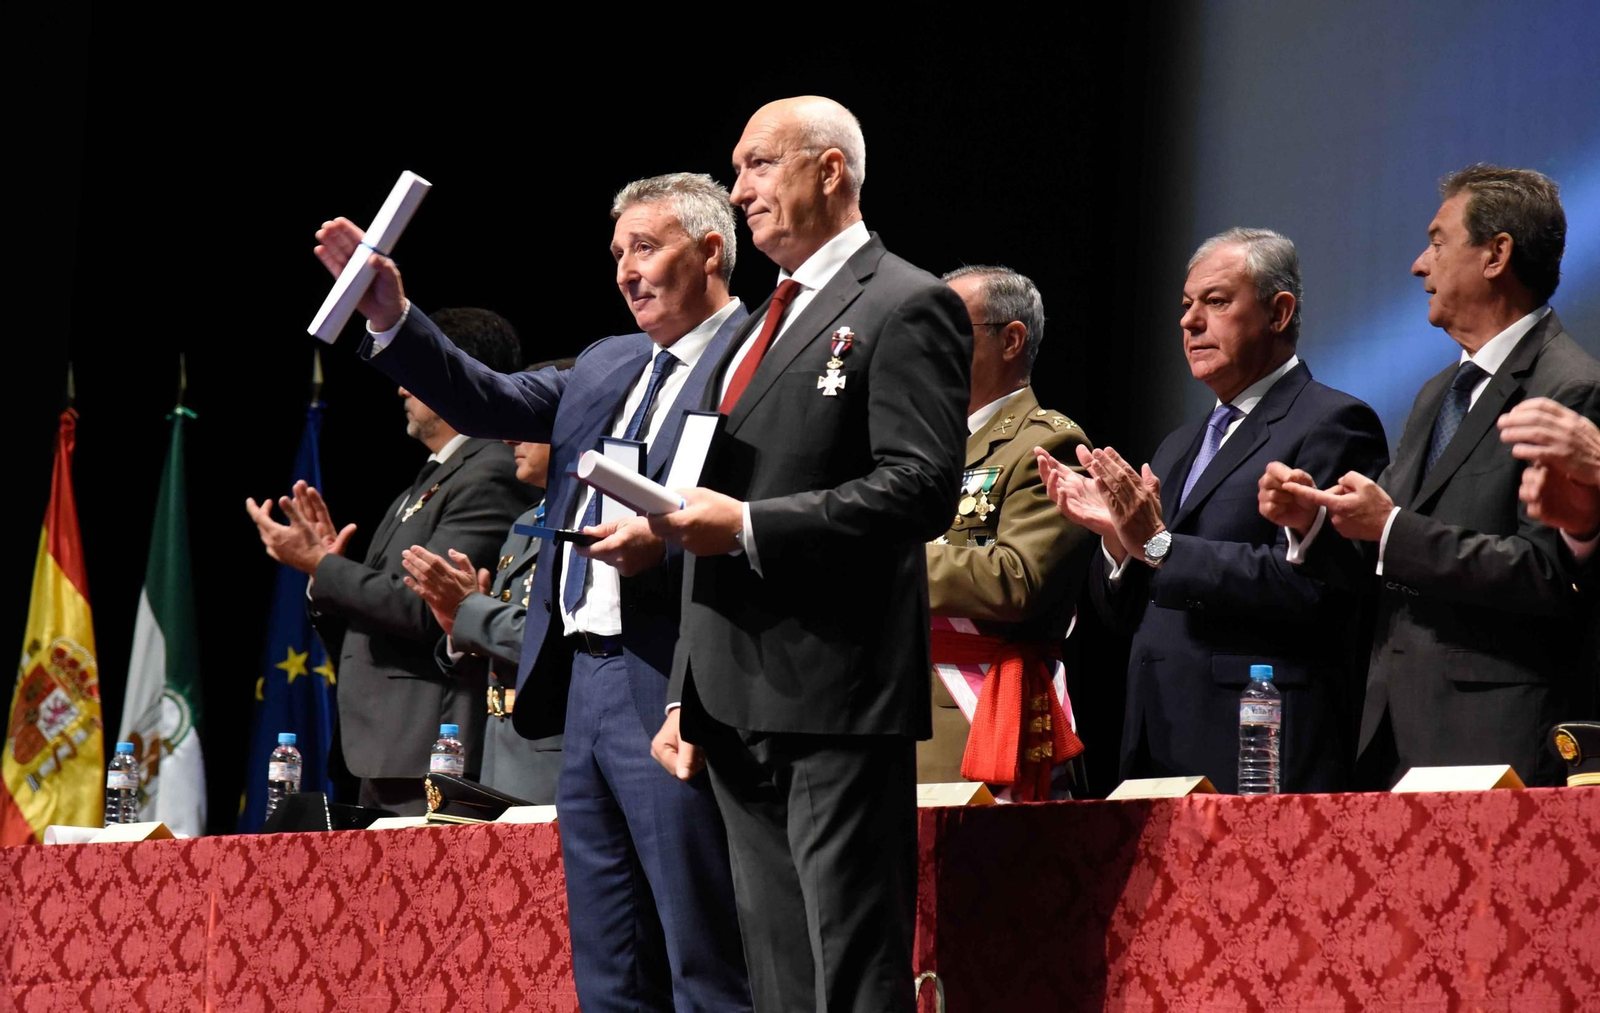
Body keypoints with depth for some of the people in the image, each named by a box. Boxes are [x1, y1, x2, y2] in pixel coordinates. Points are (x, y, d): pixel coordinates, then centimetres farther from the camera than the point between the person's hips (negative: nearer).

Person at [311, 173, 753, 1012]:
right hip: (586, 683, 9)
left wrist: (663, 545, -24)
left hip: (672, 692, -9)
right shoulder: (606, 366, 21)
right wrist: (392, 320, 7)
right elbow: (493, 405, 18)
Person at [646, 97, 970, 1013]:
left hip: (838, 696, -9)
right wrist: (686, 698, 20)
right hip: (740, 710, 9)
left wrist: (751, 526, -19)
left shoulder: (906, 308, -4)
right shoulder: (761, 327, 23)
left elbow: (922, 488, -16)